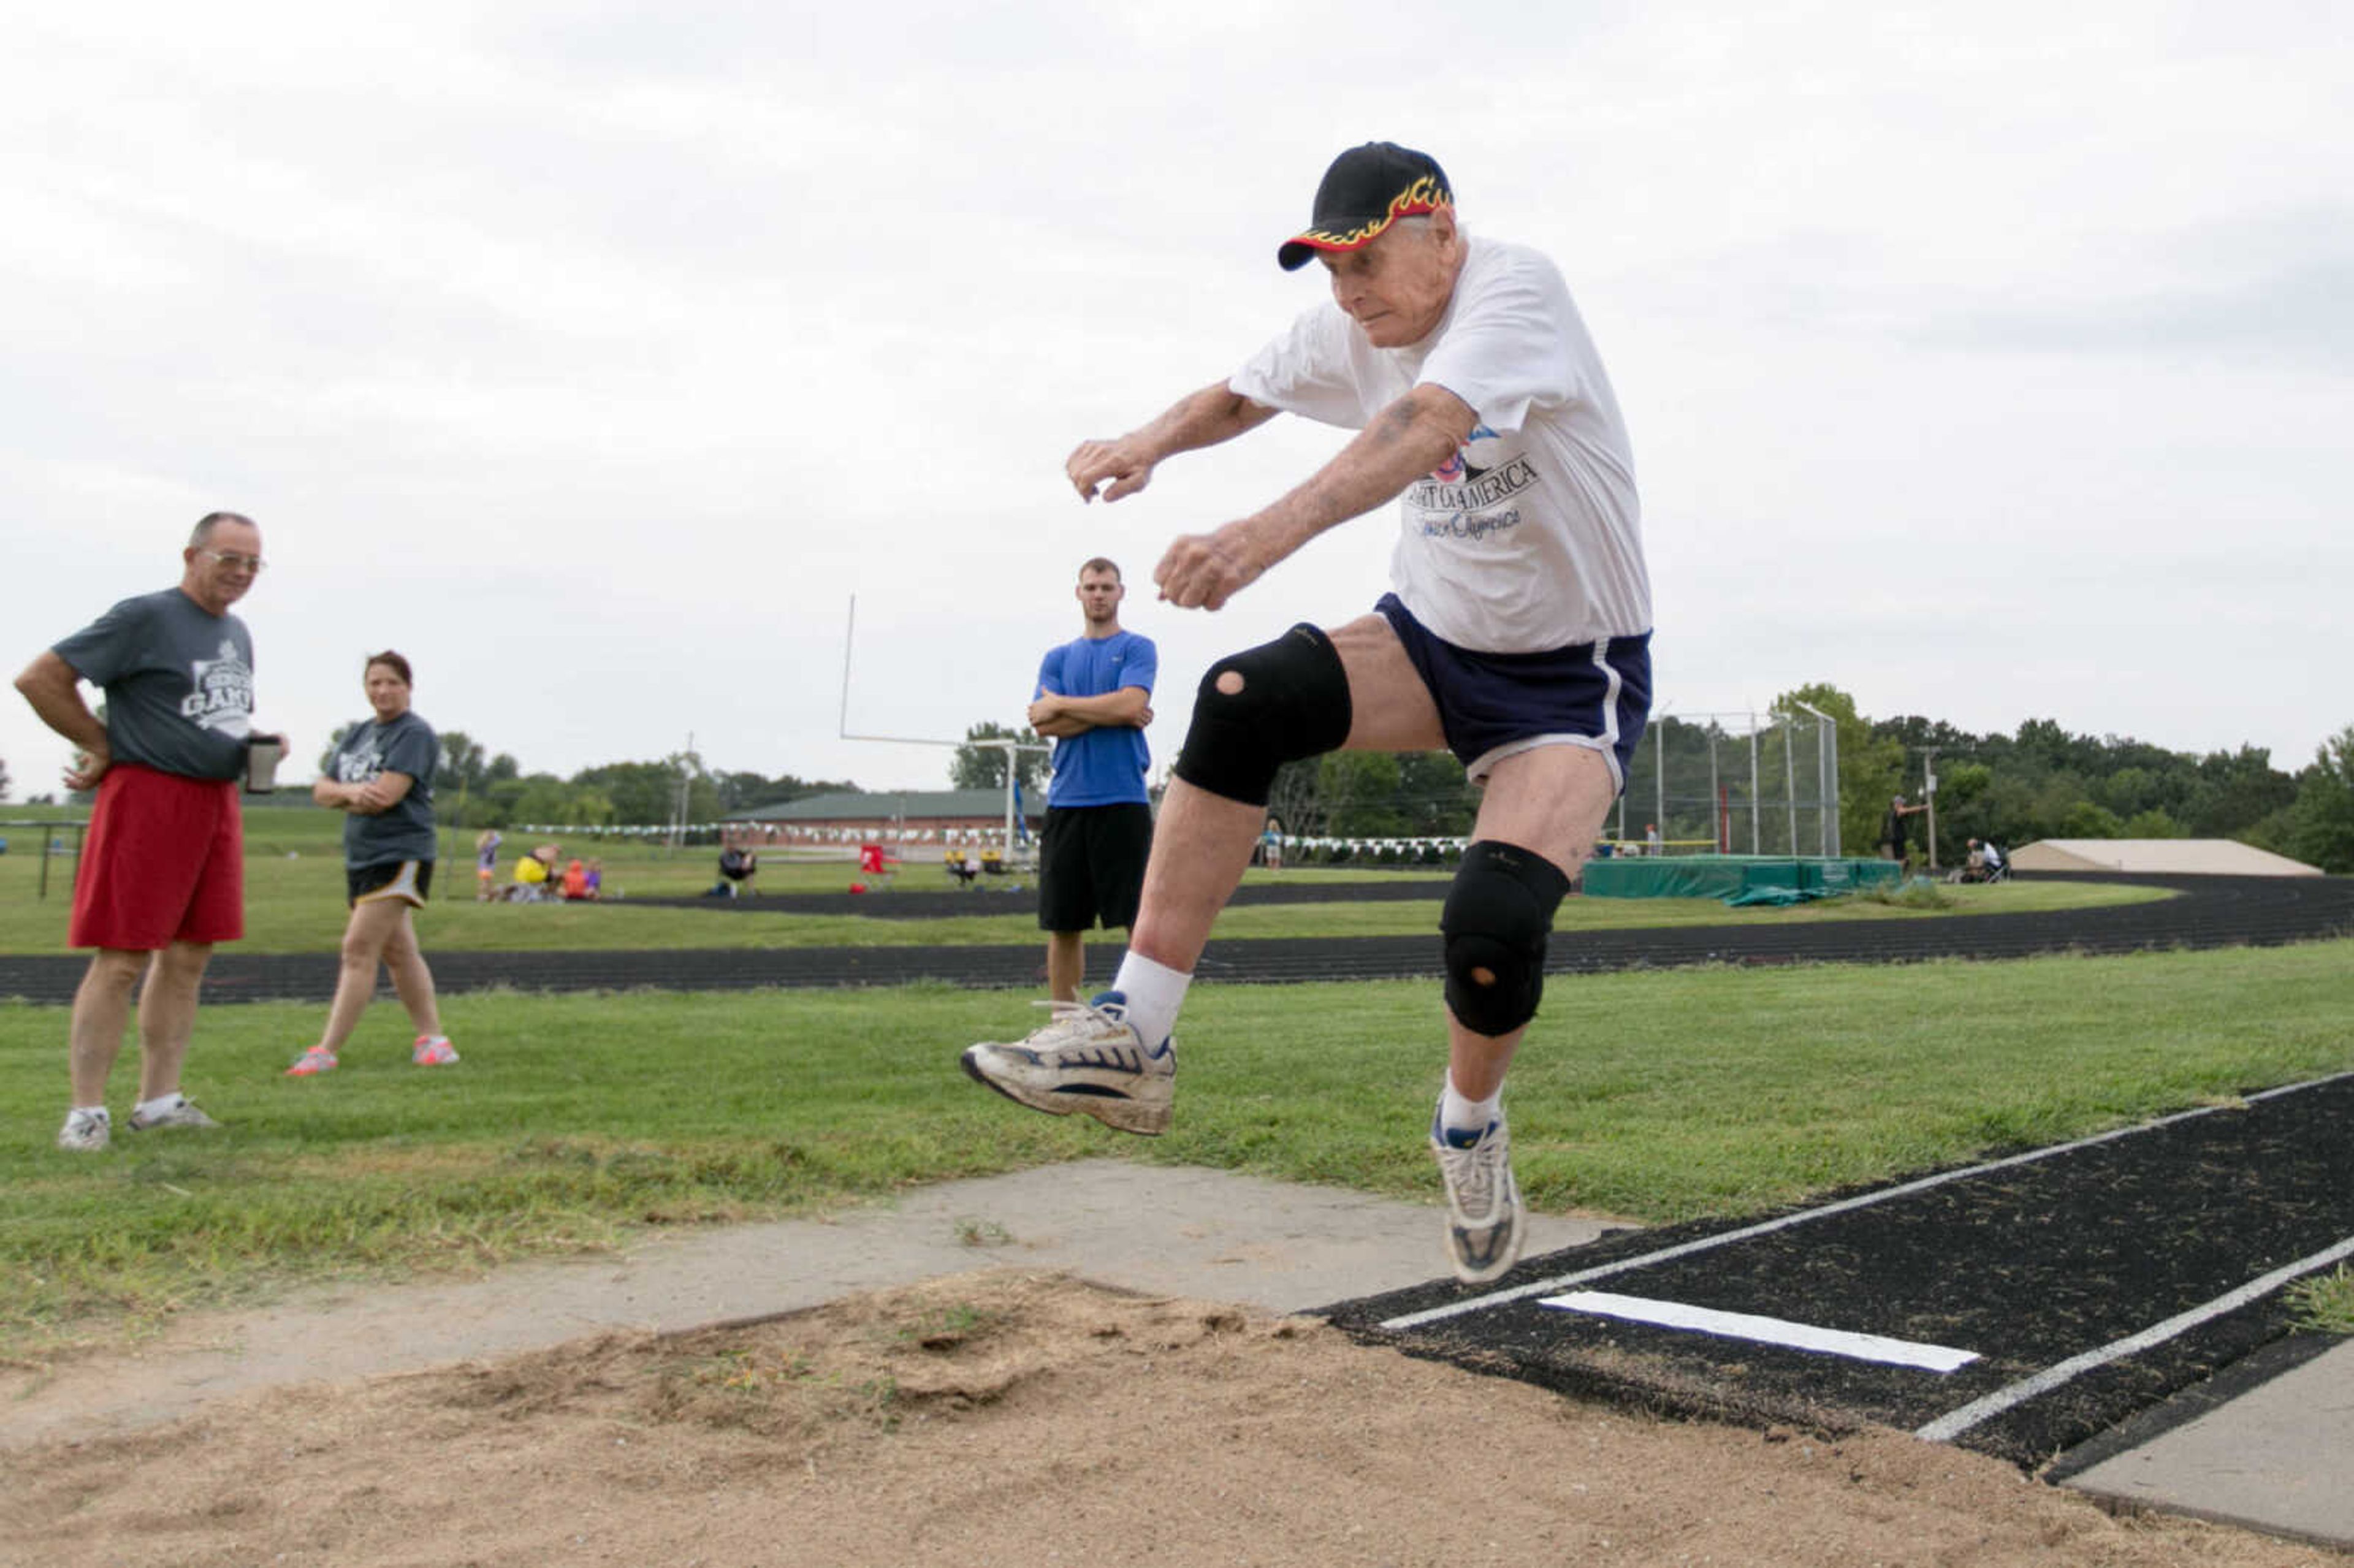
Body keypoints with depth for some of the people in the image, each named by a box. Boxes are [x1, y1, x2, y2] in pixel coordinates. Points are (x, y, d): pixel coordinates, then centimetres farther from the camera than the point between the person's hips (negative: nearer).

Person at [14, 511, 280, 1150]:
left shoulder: (238, 632, 16)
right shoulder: (145, 618, -8)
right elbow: (39, 678, -10)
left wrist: (259, 744, 9)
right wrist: (104, 746, -5)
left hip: (217, 801, 8)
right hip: (147, 796, -8)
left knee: (190, 955, 9)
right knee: (121, 960, -6)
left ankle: (159, 1099, 16)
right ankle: (86, 1111, 1)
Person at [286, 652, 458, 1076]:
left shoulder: (415, 734, -8)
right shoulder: (357, 734, 16)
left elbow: (388, 794, -19)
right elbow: (321, 790, 10)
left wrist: (343, 798, -2)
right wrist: (352, 792, -12)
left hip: (401, 855, -8)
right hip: (361, 857, 8)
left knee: (359, 949, -12)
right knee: (397, 952, 10)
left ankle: (326, 1051, -11)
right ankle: (432, 1038, 17)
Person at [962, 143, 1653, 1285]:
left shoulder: (1515, 290, -23)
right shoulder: (1350, 328, -2)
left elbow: (1425, 429, -42)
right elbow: (1243, 395, 15)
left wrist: (1267, 536, -58)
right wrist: (1151, 442, -9)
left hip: (1573, 677, -5)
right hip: (1432, 642, 6)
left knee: (1492, 927, -27)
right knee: (1242, 699, -24)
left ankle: (1470, 1127, 9)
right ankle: (1133, 1035, -22)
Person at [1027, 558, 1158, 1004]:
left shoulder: (1138, 649, 6)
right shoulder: (1057, 658, 15)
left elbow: (1130, 703, -12)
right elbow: (1044, 725, 1)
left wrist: (1061, 704, -3)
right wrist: (1113, 715, -7)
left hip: (1123, 800, -3)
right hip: (1066, 801, 3)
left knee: (1139, 918, -4)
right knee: (1062, 923, 5)